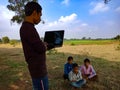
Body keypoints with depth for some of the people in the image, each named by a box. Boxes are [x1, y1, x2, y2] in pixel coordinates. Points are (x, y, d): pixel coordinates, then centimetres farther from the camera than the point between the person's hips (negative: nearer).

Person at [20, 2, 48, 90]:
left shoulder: (26, 27, 9)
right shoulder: (28, 28, -23)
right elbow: (42, 48, -21)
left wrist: (44, 45, 5)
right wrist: (45, 45, -2)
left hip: (37, 67, 10)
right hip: (38, 68, -10)